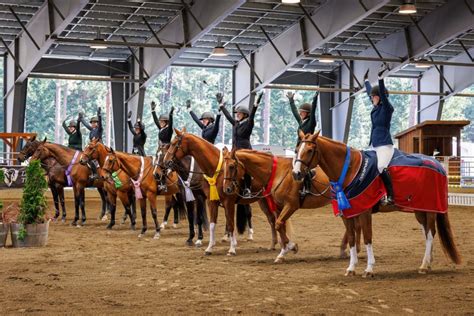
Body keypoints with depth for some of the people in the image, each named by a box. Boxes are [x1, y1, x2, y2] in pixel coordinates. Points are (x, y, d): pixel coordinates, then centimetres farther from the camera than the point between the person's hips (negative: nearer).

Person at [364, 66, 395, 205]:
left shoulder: (387, 108, -7)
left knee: (381, 168, -26)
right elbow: (369, 91, 29)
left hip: (385, 145, -10)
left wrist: (380, 78, -32)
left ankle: (390, 196, -28)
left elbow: (382, 93, -23)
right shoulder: (376, 107, 14)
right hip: (375, 145, 10)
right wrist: (366, 80, 41)